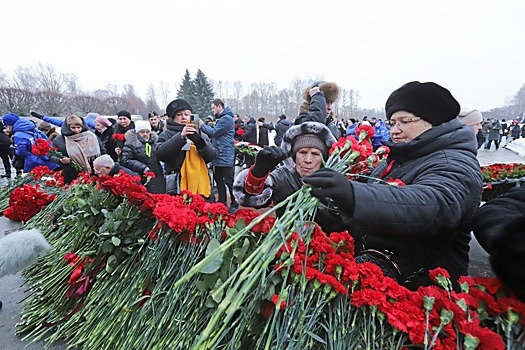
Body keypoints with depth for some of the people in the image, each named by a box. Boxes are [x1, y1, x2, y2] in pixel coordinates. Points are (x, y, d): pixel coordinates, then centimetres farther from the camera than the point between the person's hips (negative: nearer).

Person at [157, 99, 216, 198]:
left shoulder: (200, 135, 12)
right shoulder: (166, 134, 5)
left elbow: (212, 156, 0)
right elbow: (160, 154, -12)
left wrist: (197, 139, -14)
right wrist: (180, 136, -19)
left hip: (200, 187, 3)